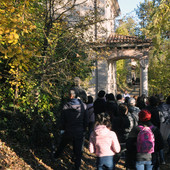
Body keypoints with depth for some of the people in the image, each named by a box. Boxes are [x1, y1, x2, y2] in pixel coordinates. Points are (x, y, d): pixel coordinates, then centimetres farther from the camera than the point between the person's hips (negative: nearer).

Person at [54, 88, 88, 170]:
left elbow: (62, 119, -4)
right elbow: (85, 120, -1)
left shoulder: (66, 106, -12)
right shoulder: (83, 105, -9)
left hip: (68, 131, 1)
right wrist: (84, 130, 10)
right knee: (78, 151, 10)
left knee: (62, 145, 26)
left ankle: (56, 156, 48)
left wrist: (62, 129, 9)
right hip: (79, 132, 0)